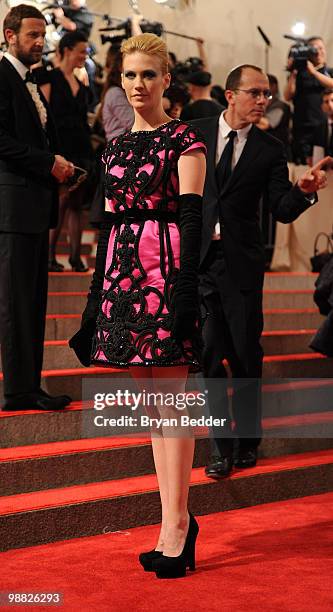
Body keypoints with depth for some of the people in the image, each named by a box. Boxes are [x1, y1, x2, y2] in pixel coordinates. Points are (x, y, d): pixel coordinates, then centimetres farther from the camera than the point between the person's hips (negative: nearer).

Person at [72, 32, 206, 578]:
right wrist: (97, 293, 15)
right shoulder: (116, 148, 16)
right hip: (124, 272, 7)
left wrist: (185, 288, -17)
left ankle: (176, 523, -3)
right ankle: (175, 524, 13)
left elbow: (191, 217, -9)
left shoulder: (184, 140, -2)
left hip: (166, 268, -7)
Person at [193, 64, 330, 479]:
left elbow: (283, 212, -2)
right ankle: (221, 446, 16)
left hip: (242, 262, 0)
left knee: (246, 356, 5)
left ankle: (247, 441, 22)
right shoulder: (196, 133, 2)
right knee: (210, 355, 5)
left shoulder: (269, 149, 2)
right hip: (198, 258, 0)